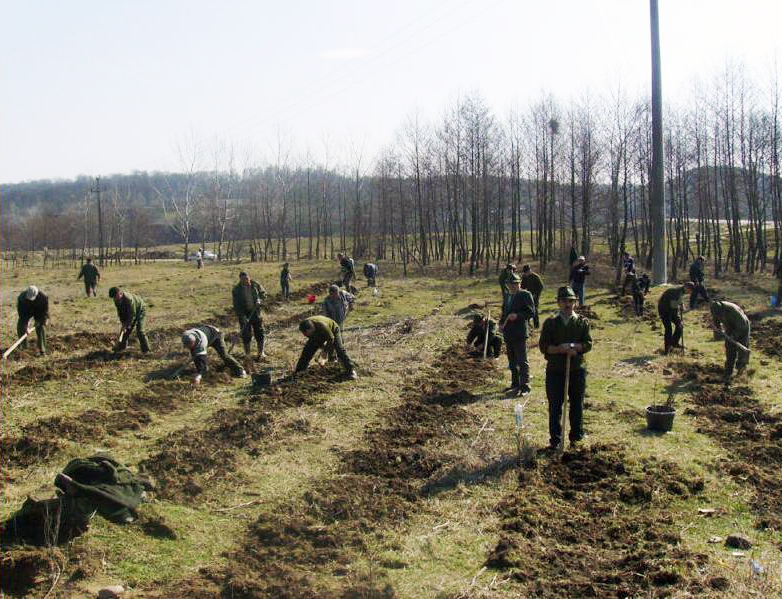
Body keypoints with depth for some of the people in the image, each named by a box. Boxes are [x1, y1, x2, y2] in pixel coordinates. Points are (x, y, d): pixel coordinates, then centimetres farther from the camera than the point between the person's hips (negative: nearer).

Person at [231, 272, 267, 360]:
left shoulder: (255, 285, -4)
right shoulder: (236, 290, -10)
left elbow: (263, 293, 11)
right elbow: (236, 305, -12)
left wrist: (259, 300, -11)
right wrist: (241, 317, -20)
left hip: (255, 311, 2)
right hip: (244, 313, -2)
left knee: (259, 332, 5)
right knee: (246, 334, 2)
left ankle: (261, 352, 20)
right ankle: (247, 354, 15)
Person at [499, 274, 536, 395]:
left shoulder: (525, 295, -6)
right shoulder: (508, 296, 16)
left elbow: (531, 312, -10)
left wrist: (517, 316, -23)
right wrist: (501, 323, 7)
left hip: (519, 333, -8)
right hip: (508, 333, 8)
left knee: (522, 361, -6)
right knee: (512, 361, 15)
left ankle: (525, 386, -3)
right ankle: (515, 384, 25)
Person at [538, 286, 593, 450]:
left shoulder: (582, 322, 5)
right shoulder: (550, 322, 3)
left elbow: (588, 344, -3)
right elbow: (543, 345, -5)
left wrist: (573, 347, -21)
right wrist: (560, 349, -20)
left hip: (577, 369, 1)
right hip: (555, 370, -1)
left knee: (577, 405, 8)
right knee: (555, 406, 3)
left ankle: (576, 437, 22)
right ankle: (555, 440, 12)